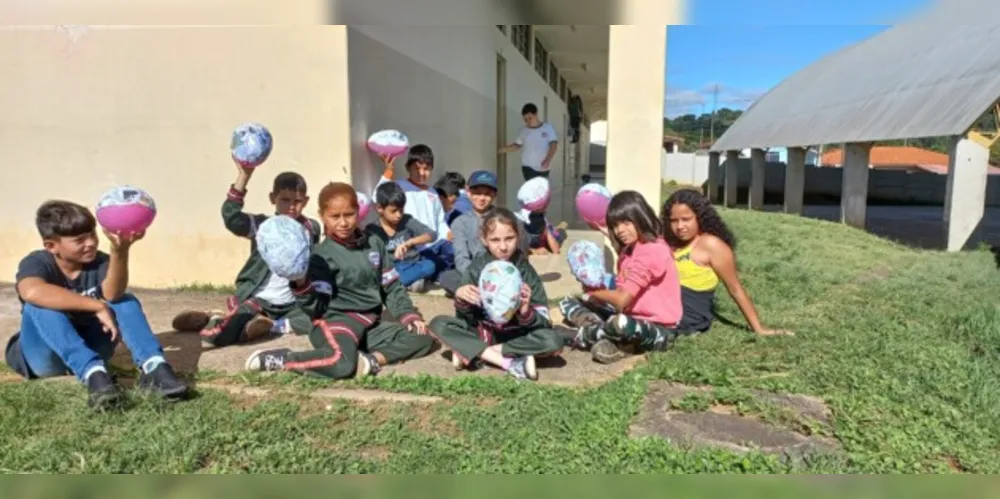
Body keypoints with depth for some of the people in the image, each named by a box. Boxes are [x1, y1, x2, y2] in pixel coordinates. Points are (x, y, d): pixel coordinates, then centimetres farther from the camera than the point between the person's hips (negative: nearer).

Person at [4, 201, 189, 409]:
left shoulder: (100, 262, -8)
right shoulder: (36, 263, -14)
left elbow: (112, 295, -33)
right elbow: (32, 292, -42)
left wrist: (119, 251, -50)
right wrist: (97, 306, -42)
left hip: (89, 349, 3)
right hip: (45, 357, -2)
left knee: (125, 301, -19)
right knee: (40, 305, -30)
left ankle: (153, 367, -41)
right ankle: (94, 373, -48)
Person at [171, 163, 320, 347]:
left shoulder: (311, 228, 5)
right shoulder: (261, 224, -3)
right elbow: (231, 217, -22)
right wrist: (244, 175, -31)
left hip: (291, 304, 3)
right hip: (257, 299, -2)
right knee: (217, 334, -24)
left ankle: (273, 325, -7)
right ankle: (215, 318, 11)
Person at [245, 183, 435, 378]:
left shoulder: (375, 244, 10)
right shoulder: (321, 255, -6)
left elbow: (392, 287, 15)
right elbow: (316, 308, -13)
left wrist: (409, 315, 2)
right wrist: (300, 284, -30)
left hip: (370, 325, 6)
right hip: (336, 322, -6)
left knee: (423, 337, -4)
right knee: (342, 362, -37)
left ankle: (373, 359, -18)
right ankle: (280, 359, -15)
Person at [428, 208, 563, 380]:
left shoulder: (526, 272, -9)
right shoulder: (475, 269, -7)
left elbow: (544, 322, -12)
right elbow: (466, 318, -4)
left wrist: (526, 311, -34)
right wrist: (460, 299, -26)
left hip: (516, 336, -1)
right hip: (483, 332, 1)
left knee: (553, 341, -29)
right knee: (439, 324, -21)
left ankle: (471, 351, -22)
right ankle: (511, 363, -28)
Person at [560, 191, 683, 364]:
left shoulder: (654, 250, -19)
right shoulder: (629, 249, 11)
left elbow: (622, 299, -22)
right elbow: (620, 292, 2)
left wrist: (593, 290, -7)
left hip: (659, 330, -9)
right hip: (631, 318, 9)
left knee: (619, 323, -43)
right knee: (568, 303, 6)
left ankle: (582, 336, -11)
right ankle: (605, 341, -19)